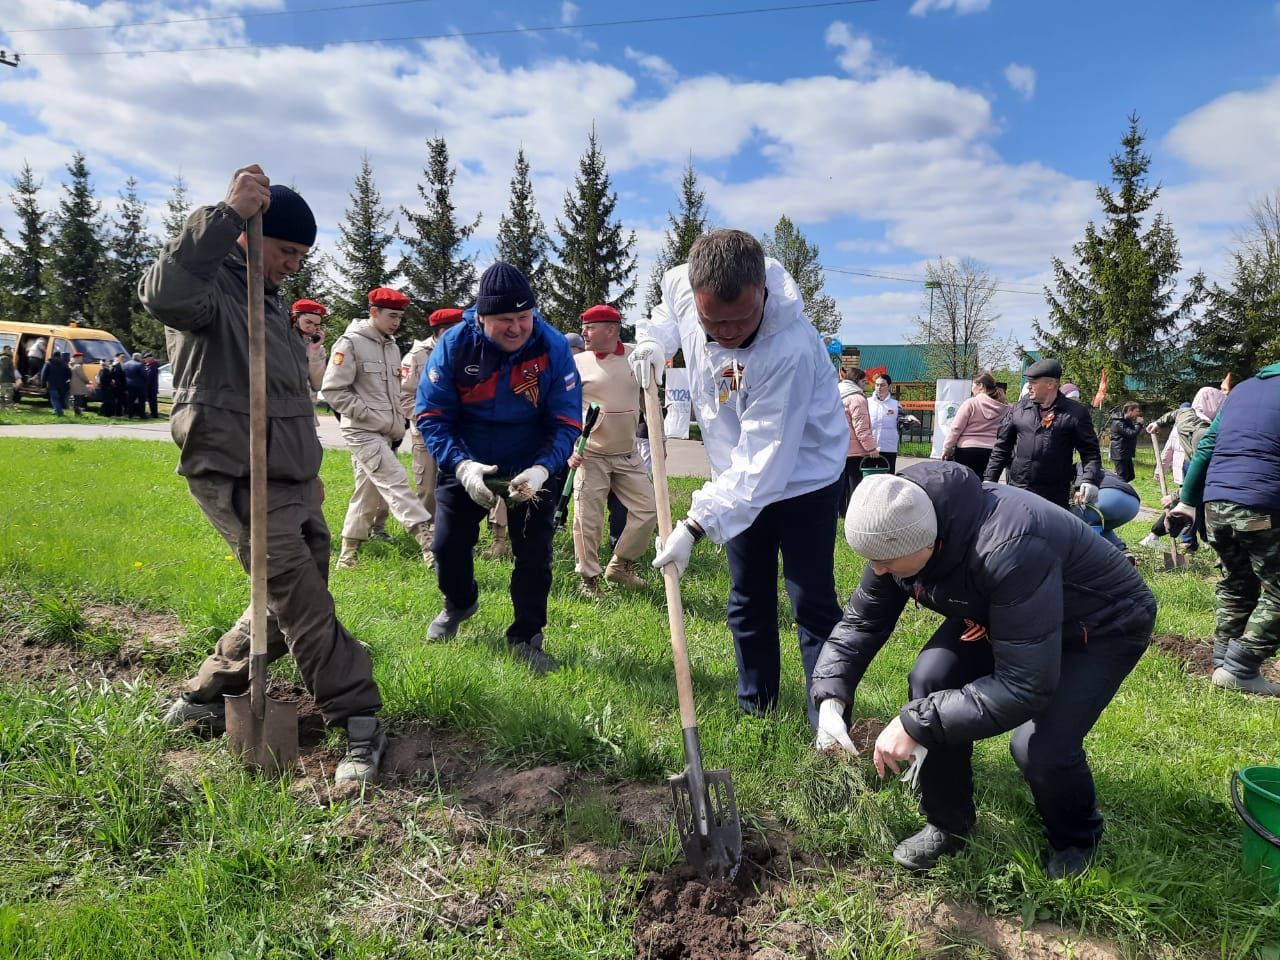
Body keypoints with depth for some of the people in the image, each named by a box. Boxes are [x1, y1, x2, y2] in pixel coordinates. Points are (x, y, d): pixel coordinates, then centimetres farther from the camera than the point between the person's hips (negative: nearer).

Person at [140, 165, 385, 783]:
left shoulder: (267, 300, 22)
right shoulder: (210, 284, -7)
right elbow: (161, 293, -35)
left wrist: (309, 467, 30)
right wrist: (227, 215, -34)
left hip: (291, 480, 10)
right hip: (237, 480, -9)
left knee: (290, 604, 13)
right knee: (306, 608, -10)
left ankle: (203, 697, 29)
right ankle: (359, 724, -2)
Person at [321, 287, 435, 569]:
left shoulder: (392, 347, 15)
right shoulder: (350, 343, -9)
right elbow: (334, 390, -14)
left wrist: (398, 426, 13)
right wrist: (374, 418, -16)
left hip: (387, 434, 8)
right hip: (363, 431, -8)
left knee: (368, 491, 11)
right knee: (396, 484, -16)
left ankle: (348, 552, 22)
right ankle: (428, 541, -22)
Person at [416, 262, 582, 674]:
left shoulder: (553, 347, -20)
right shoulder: (454, 345, -18)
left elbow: (566, 422, -19)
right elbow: (431, 415, -17)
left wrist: (542, 469, -36)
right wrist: (461, 465, -33)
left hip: (533, 469, -1)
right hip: (466, 465, 1)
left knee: (534, 553, -2)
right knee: (449, 544, 9)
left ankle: (526, 638, 19)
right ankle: (459, 603, 42)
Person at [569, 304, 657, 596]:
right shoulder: (577, 363, -4)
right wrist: (569, 448, -13)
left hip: (628, 456, 3)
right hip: (591, 456, -3)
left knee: (648, 509, 3)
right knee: (588, 519, -2)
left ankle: (620, 566, 22)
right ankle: (588, 577, 14)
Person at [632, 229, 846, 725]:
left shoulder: (789, 349, -37)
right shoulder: (683, 284, -18)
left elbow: (764, 462, -36)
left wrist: (696, 525, -39)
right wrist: (655, 339, -8)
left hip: (803, 476, -6)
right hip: (741, 476, 6)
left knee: (813, 605, -3)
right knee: (748, 603, 16)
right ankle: (755, 704, 32)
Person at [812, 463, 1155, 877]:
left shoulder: (1009, 549, -43)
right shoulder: (899, 533, -20)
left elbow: (1025, 686, -40)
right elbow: (861, 621, -7)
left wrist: (916, 724, -37)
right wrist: (831, 699, -21)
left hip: (1102, 624, -6)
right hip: (998, 612, 6)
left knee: (1039, 746, -23)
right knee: (930, 680, -17)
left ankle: (1077, 837, 14)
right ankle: (948, 824, 7)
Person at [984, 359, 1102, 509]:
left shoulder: (1076, 412, 1)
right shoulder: (1019, 409, 8)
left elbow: (1090, 451, 2)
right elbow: (1002, 447, 11)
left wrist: (1090, 480, -13)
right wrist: (989, 479, 6)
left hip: (1055, 496, -2)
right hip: (1017, 491, 2)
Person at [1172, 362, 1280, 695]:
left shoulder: (1240, 389, 19)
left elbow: (1206, 447, 19)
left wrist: (1188, 499, 22)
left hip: (1215, 502, 7)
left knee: (1235, 586, 17)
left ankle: (1223, 663, 18)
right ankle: (1239, 669, 1)